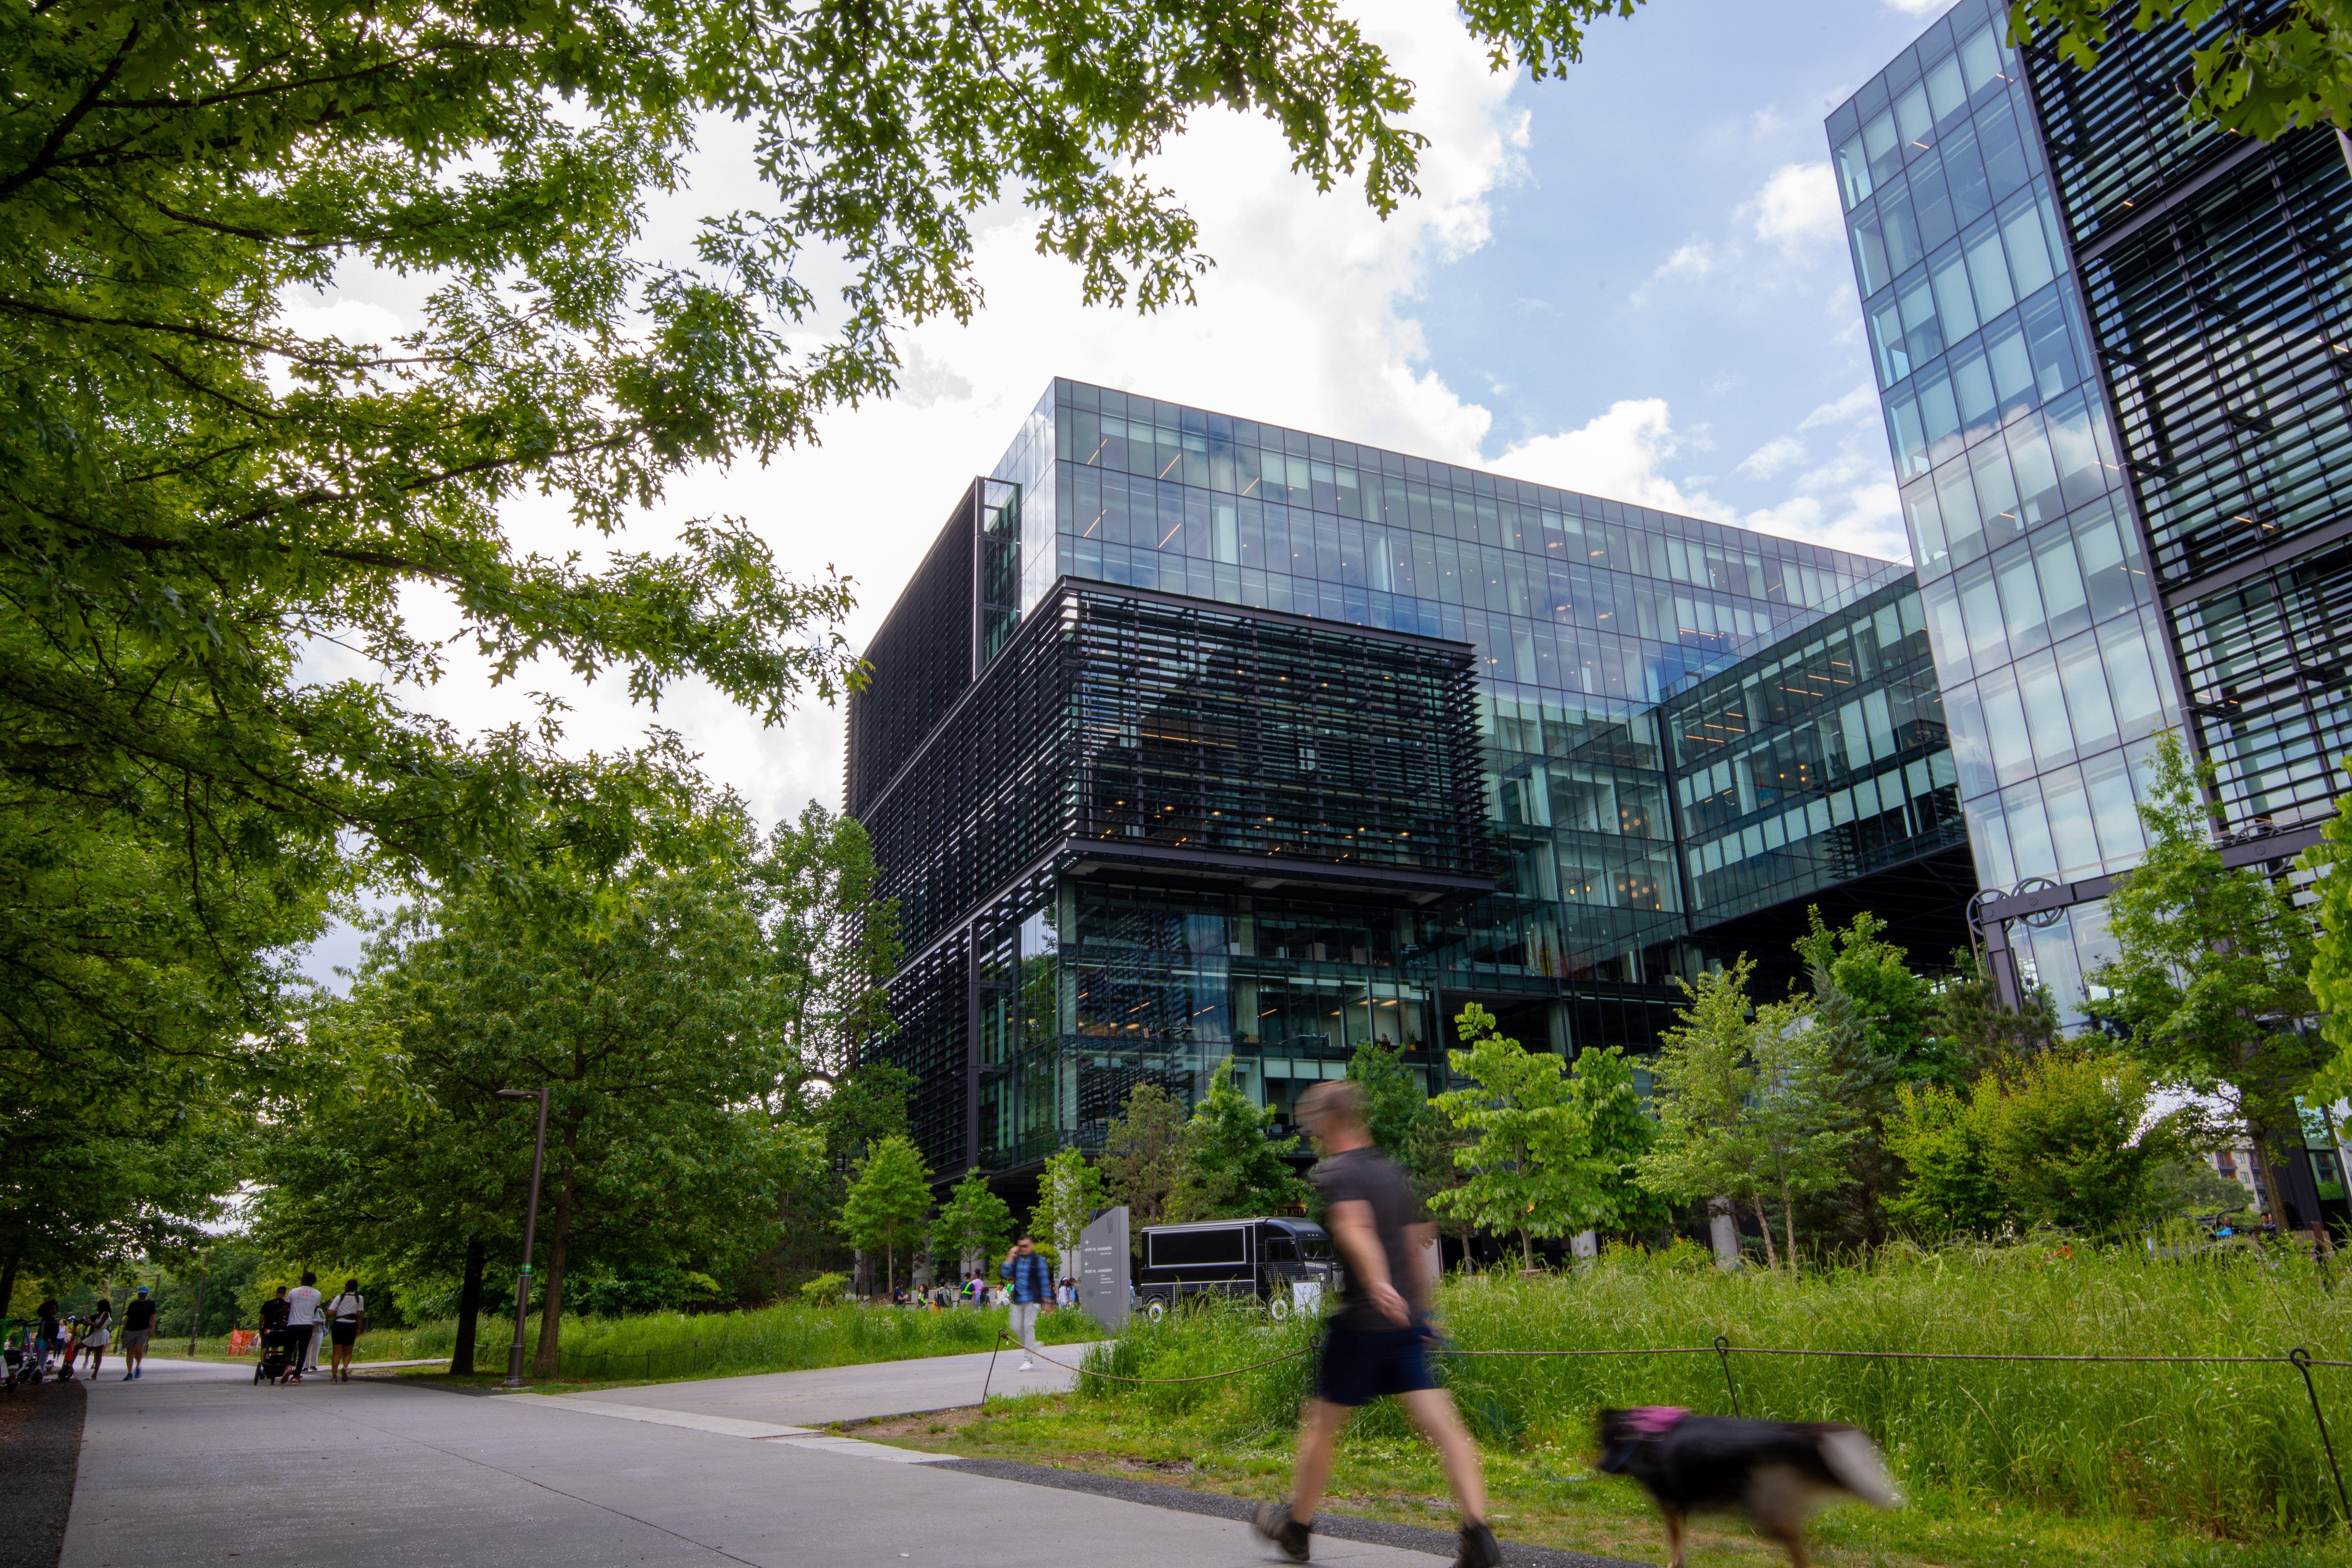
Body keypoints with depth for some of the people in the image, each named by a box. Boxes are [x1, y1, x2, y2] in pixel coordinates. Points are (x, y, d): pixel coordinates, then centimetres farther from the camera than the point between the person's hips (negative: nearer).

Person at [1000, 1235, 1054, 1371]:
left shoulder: (1039, 1260, -2)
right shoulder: (1016, 1259, 11)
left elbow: (1044, 1280, -2)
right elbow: (1005, 1275, 4)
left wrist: (1047, 1300, -5)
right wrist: (1010, 1258, -6)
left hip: (1032, 1300, -5)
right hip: (1017, 1300, 5)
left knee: (1029, 1327, -9)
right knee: (1017, 1328, 2)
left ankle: (1029, 1360, -5)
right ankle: (1034, 1347, 26)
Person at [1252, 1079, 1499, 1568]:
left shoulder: (1334, 1173, -9)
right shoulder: (1392, 1172, 15)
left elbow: (1354, 1224, -28)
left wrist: (1378, 1285, -41)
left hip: (1362, 1321, -6)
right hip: (1408, 1321, 6)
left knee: (1320, 1425, 12)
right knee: (1443, 1424, 0)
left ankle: (1296, 1527, 28)